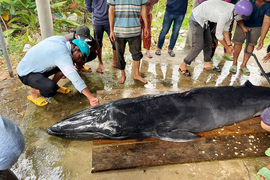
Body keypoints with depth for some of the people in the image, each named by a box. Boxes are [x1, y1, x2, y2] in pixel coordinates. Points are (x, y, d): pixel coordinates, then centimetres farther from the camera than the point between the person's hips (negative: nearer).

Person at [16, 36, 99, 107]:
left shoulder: (62, 39, -8)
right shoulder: (63, 55, -33)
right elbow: (75, 78, -42)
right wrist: (90, 97, -47)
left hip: (38, 65, 9)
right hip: (26, 74, -9)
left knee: (64, 66, -3)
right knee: (51, 89, -32)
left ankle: (54, 85, 14)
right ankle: (34, 92, 0)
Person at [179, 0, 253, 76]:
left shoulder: (233, 10, -3)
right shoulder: (225, 14, -30)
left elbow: (225, 29, 9)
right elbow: (218, 34, -20)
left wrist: (229, 45, 7)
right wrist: (227, 47, -6)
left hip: (203, 20, 10)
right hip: (196, 20, -10)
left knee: (208, 42, 16)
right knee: (198, 46, -10)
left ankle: (207, 64, 32)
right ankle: (183, 66, 3)